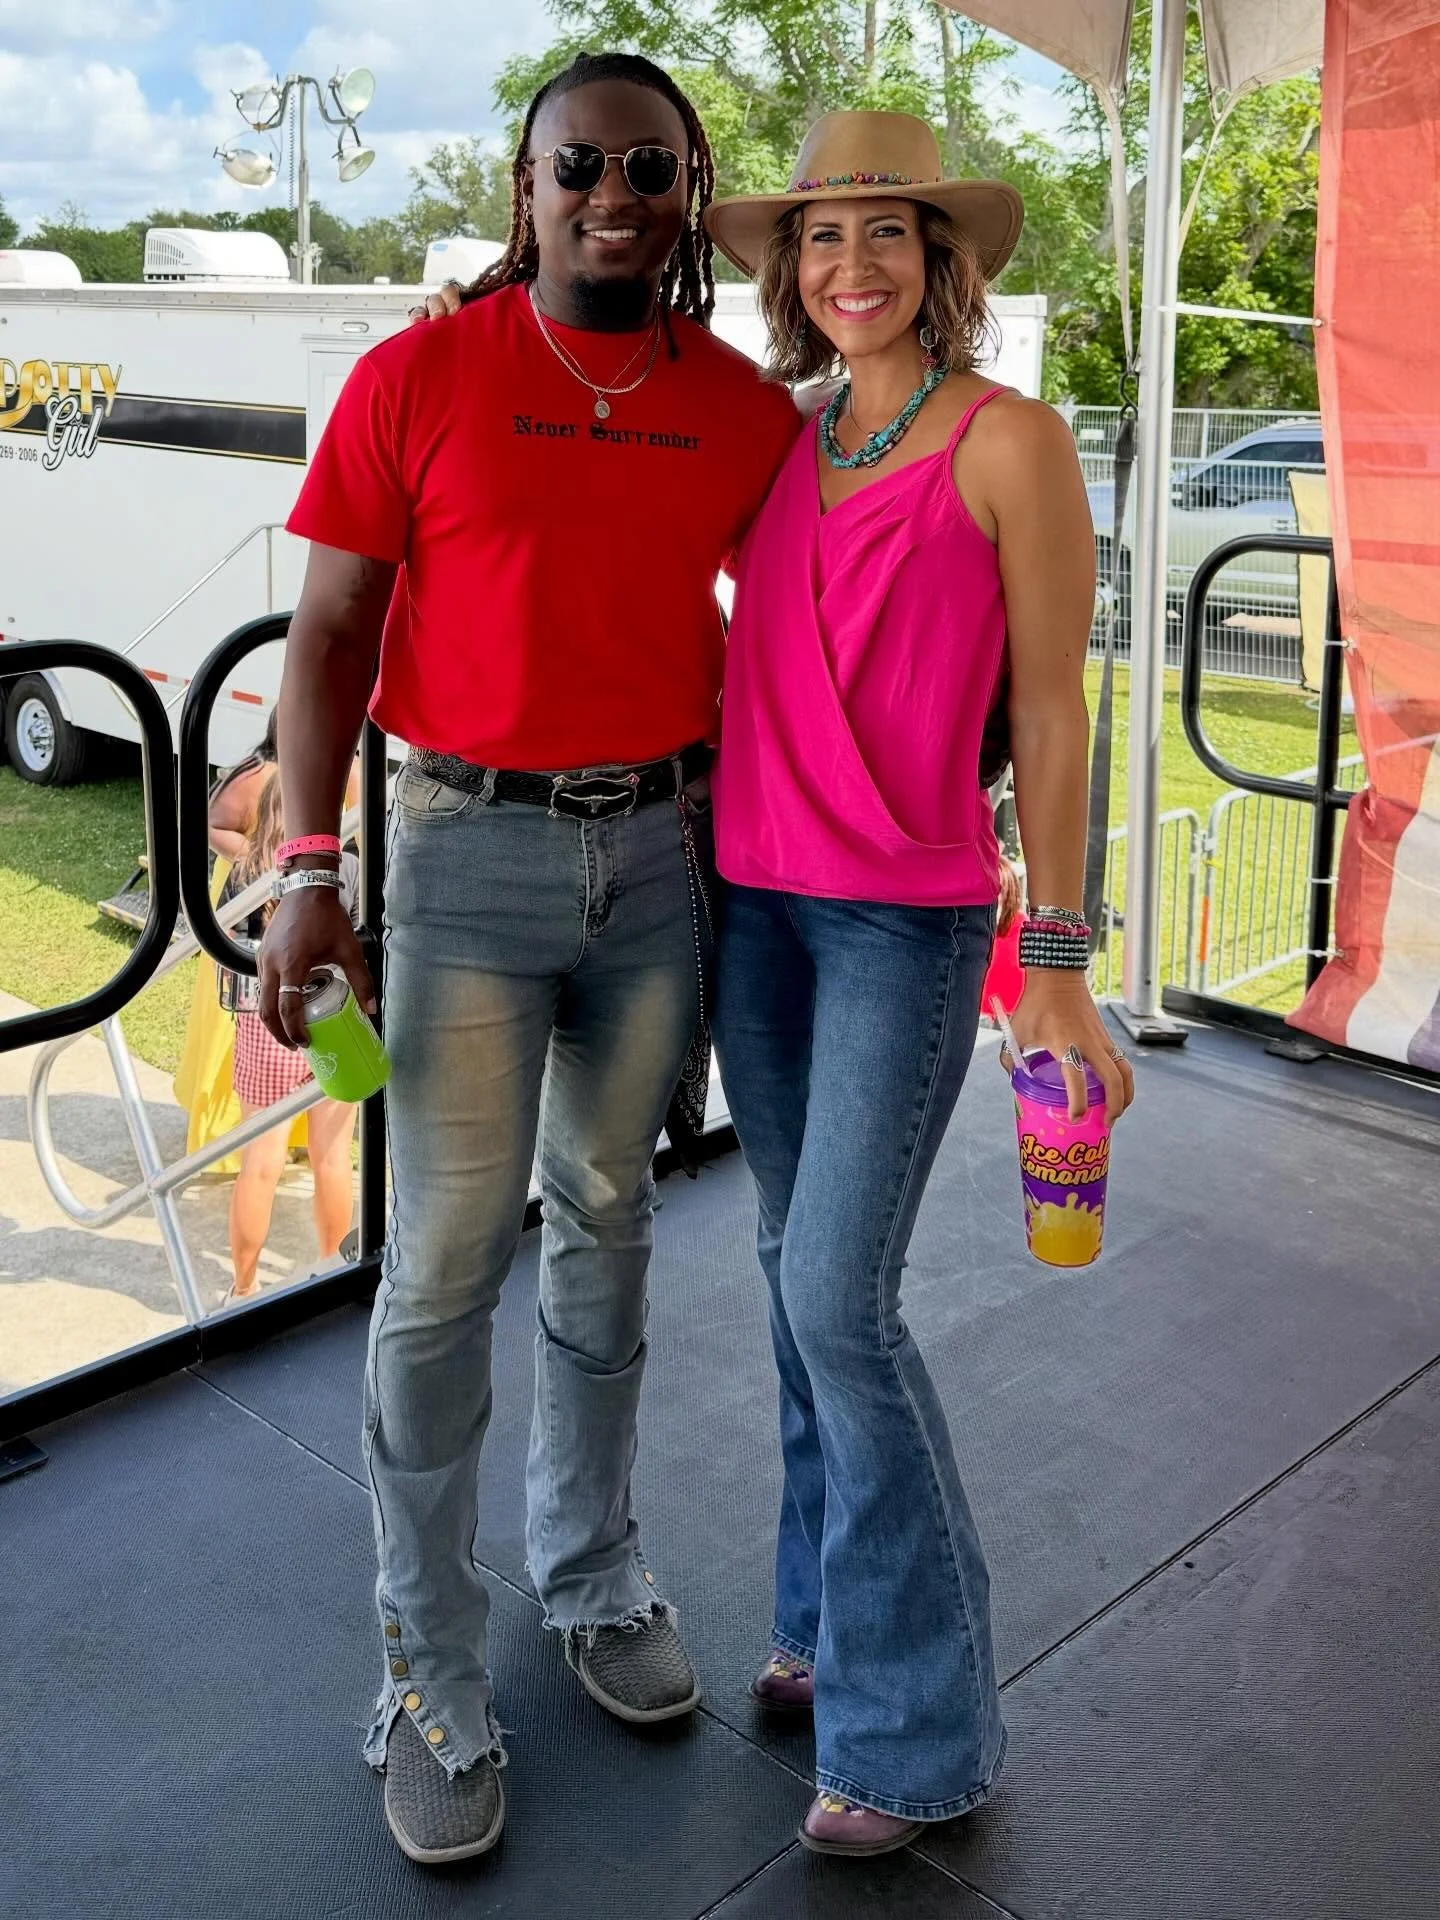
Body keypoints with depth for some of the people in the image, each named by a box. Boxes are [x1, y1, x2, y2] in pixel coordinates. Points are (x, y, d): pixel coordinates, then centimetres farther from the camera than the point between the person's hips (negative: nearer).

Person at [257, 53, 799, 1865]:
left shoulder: (747, 409, 5)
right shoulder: (415, 379, -4)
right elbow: (329, 635, -4)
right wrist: (307, 867, -12)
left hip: (662, 849, 3)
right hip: (470, 848, -3)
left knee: (607, 1225, 15)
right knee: (446, 1262, -2)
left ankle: (591, 1575, 35)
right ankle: (430, 1676, 16)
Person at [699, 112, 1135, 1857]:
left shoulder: (1009, 442, -6)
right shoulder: (783, 448, 11)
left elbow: (1049, 714, -7)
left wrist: (1056, 970, -9)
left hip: (908, 917, -6)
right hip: (758, 902, 6)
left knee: (840, 1297, -9)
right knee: (798, 1261, 12)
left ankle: (916, 1724, 9)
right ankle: (837, 1611, 30)